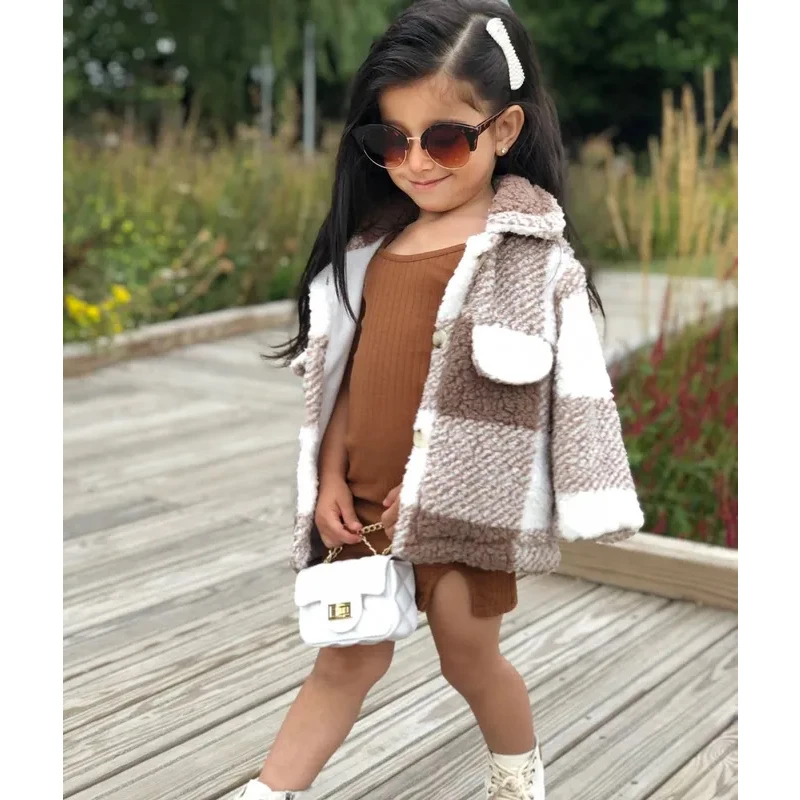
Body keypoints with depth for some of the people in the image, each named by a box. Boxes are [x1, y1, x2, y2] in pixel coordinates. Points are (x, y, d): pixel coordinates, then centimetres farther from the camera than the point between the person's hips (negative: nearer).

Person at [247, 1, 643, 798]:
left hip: (462, 510, -4)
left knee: (469, 657, 14)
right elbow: (351, 367, 10)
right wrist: (331, 474, 3)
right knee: (345, 660, 14)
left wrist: (432, 490, -15)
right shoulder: (374, 240, 5)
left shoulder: (528, 250, -11)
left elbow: (516, 396, -13)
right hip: (362, 500, 4)